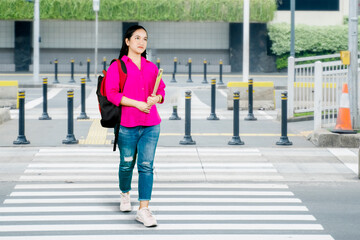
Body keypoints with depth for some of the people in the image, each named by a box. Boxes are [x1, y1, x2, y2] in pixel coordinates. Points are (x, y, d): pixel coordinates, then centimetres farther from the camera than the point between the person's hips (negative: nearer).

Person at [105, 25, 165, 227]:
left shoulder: (151, 67, 13)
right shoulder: (117, 66, -1)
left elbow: (161, 90, 18)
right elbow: (112, 94, -9)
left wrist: (156, 98, -6)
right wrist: (137, 103, -16)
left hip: (151, 125, 3)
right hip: (127, 125, -3)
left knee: (146, 165, -6)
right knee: (127, 164, 9)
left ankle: (144, 210, -8)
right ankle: (125, 194, 39)